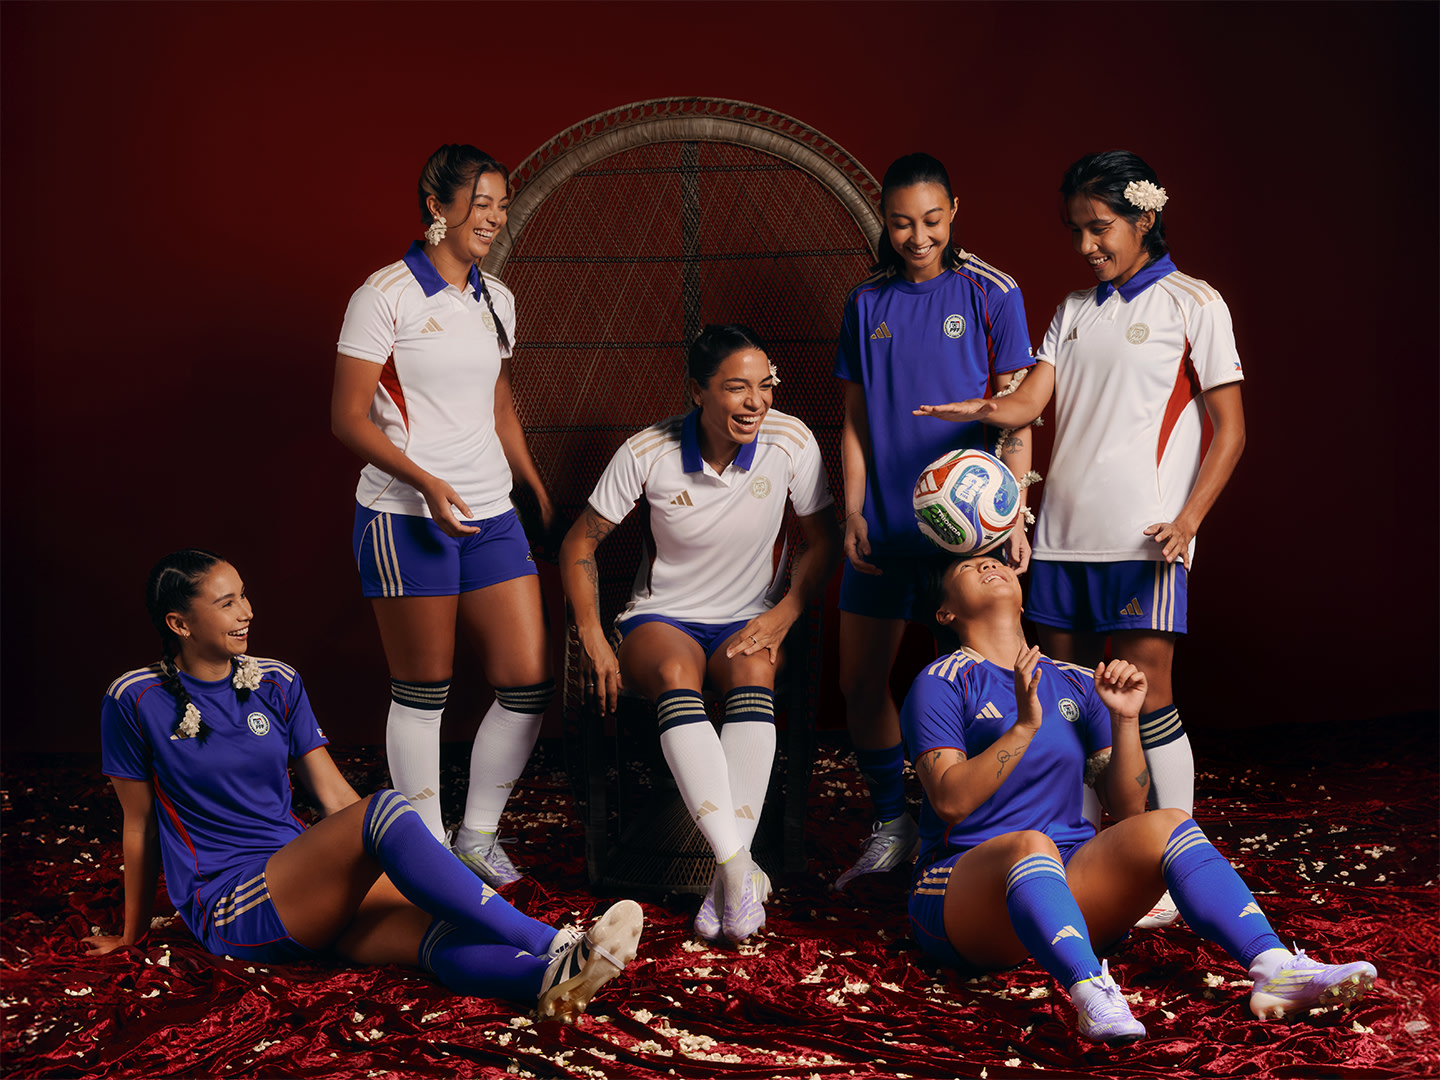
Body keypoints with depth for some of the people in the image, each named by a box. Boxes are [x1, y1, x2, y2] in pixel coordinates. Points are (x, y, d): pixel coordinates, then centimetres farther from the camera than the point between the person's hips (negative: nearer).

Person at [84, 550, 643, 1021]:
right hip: (227, 906, -6)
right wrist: (133, 931, 15)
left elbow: (336, 796, 12)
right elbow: (140, 825, 6)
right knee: (385, 811, -31)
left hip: (309, 887, 6)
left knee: (439, 931, -28)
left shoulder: (277, 684, 12)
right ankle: (553, 944, -40)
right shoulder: (137, 701, -2)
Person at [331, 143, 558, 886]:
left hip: (490, 515, 6)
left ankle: (479, 835, 18)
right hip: (405, 515, -6)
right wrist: (425, 481, -19)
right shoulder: (386, 295, -7)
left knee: (529, 681, 1)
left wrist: (541, 494, 20)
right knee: (422, 691, 1)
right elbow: (348, 417, -9)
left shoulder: (496, 301, 13)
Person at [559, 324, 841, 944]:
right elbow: (579, 546, -2)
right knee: (675, 673, -37)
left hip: (748, 620, 1)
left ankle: (727, 876, -40)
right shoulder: (649, 453, -12)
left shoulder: (791, 441, -10)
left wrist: (779, 619, -14)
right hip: (662, 617, -1)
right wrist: (593, 640, -13)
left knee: (753, 668, -36)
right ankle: (742, 872, -46)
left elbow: (824, 542, 1)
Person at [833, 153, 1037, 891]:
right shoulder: (867, 302, 8)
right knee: (859, 683, 6)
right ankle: (891, 827, 22)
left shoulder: (989, 294, -2)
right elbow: (855, 419, 11)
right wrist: (852, 513, 2)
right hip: (883, 524, 4)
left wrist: (1014, 516, -10)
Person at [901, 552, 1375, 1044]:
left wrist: (1125, 719, -3)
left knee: (1166, 825, -20)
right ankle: (1095, 999, -60)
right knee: (1031, 844, -37)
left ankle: (1275, 971, -38)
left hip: (1069, 880, 5)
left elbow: (1128, 808, 10)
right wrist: (1024, 726, -21)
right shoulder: (941, 684, 2)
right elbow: (950, 799, -14)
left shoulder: (1075, 684, 17)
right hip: (963, 886, -5)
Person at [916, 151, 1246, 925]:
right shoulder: (1074, 311, 18)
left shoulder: (1191, 304, 2)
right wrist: (983, 410, -18)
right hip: (1063, 534, 6)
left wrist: (1189, 516, -14)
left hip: (1143, 538, -6)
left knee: (1142, 695, -9)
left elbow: (1228, 428, -1)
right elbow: (1031, 400, 5)